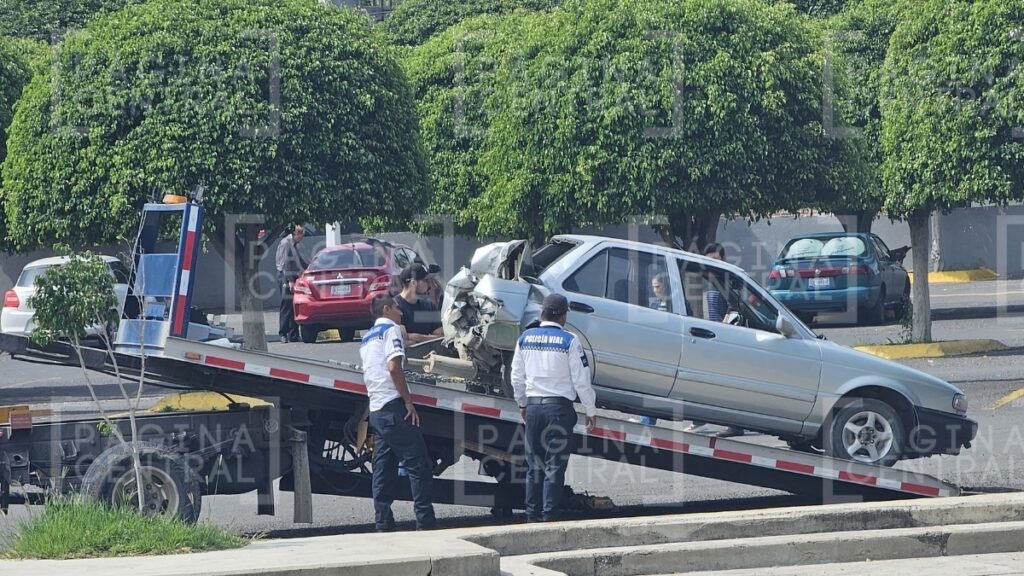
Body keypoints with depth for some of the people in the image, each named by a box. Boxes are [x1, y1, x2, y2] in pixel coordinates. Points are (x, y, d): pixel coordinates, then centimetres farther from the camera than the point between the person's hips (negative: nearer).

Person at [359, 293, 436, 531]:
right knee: (418, 464, -9)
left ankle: (383, 525, 5)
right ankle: (425, 522, -14)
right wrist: (409, 402, -13)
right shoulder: (391, 329, -3)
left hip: (375, 409, 9)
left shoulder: (367, 338, 23)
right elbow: (393, 367, -16)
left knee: (383, 469, 8)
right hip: (393, 405, -9)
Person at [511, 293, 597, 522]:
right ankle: (550, 516, -3)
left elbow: (517, 377, 13)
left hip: (533, 406, 4)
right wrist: (591, 411, 3)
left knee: (534, 465, 11)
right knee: (555, 465, -1)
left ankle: (532, 515, 12)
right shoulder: (569, 341, -8)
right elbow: (581, 381, -7)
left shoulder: (525, 338, 5)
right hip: (559, 407, -4)